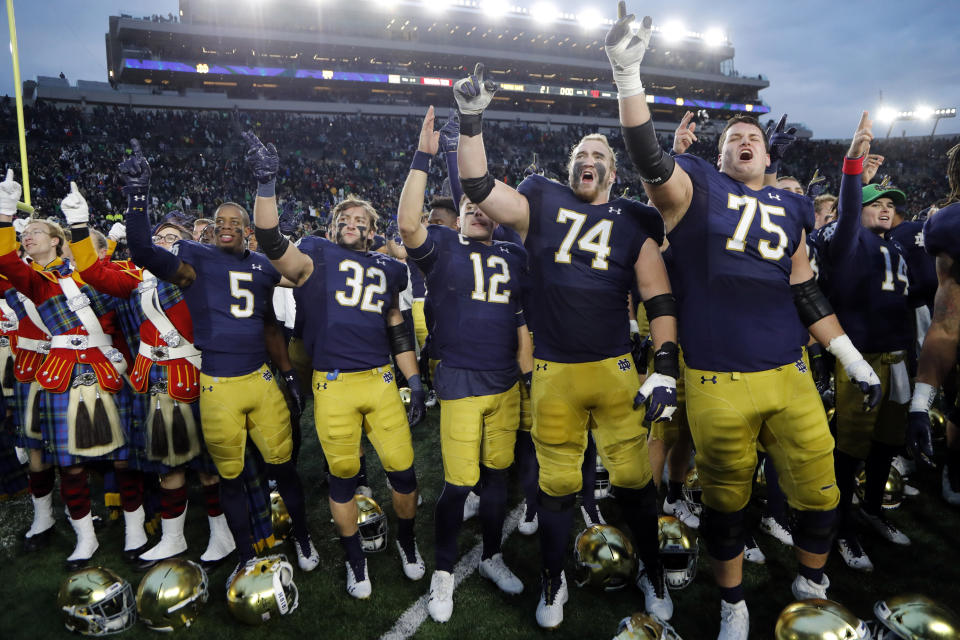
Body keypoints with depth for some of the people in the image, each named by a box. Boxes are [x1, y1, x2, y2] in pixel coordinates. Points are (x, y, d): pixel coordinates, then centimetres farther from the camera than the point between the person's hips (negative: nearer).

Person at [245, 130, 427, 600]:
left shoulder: (387, 269, 15)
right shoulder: (317, 256, 3)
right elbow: (272, 243, -17)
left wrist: (415, 381, 13)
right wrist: (267, 183, -27)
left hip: (381, 381, 3)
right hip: (333, 385, -3)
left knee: (403, 469, 4)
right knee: (343, 475, 8)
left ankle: (407, 541, 33)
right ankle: (355, 559, 30)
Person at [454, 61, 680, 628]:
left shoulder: (634, 223, 6)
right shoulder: (543, 204, 8)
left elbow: (660, 301, 1)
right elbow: (479, 188, -2)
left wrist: (665, 370, -8)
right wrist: (471, 120, -9)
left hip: (614, 369, 0)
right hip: (553, 373, 0)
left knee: (633, 478, 7)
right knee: (557, 484, 11)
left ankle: (653, 572, 34)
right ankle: (553, 582, 33)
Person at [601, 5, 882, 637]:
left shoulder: (791, 209, 15)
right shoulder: (697, 188, 3)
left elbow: (805, 293, 17)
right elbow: (649, 157, -16)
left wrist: (854, 360, 16)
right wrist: (628, 72, -26)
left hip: (790, 372, 4)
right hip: (719, 380, -4)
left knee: (820, 493, 10)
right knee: (726, 500, 11)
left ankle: (813, 587, 39)